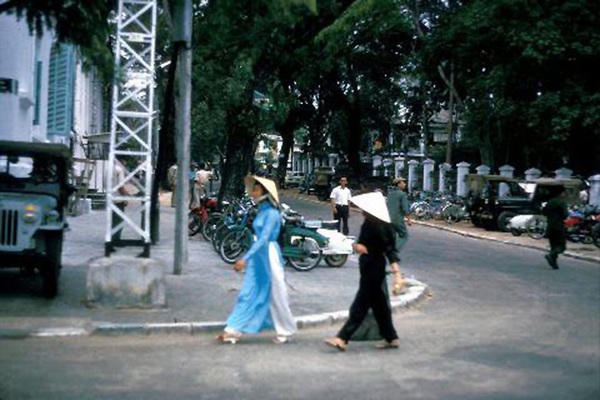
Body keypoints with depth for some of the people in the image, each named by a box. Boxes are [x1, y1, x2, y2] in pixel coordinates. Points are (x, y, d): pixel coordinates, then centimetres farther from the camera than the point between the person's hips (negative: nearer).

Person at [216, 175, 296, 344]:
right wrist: (249, 258, 21)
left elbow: (264, 238, -24)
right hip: (258, 255, 8)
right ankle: (233, 330, 6)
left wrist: (245, 258, -29)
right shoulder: (262, 211, 9)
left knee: (275, 294, 4)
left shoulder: (272, 213, -16)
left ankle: (285, 331, 20)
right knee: (247, 293, 5)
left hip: (269, 255, -8)